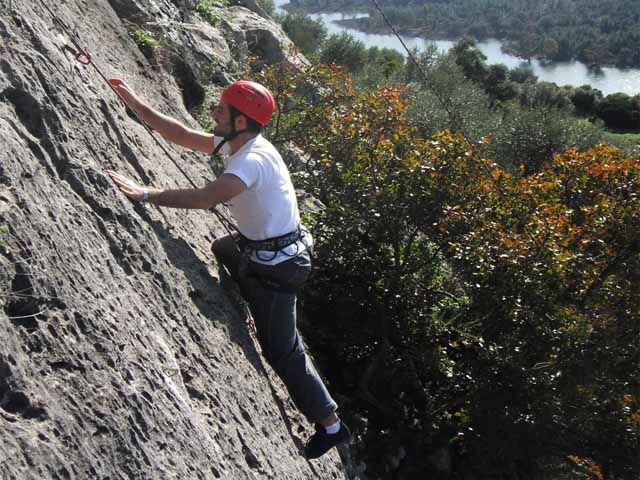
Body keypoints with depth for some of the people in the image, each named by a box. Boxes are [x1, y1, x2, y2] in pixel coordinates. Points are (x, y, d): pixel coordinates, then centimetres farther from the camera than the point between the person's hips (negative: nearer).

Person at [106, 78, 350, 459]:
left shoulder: (252, 160, -28)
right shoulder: (237, 144, 2)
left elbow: (206, 198, -42)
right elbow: (181, 135, 7)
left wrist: (146, 194, -41)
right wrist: (134, 102, 6)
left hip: (275, 265, -10)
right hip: (256, 246, 10)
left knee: (282, 350, -2)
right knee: (214, 252, 36)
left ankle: (331, 425, 12)